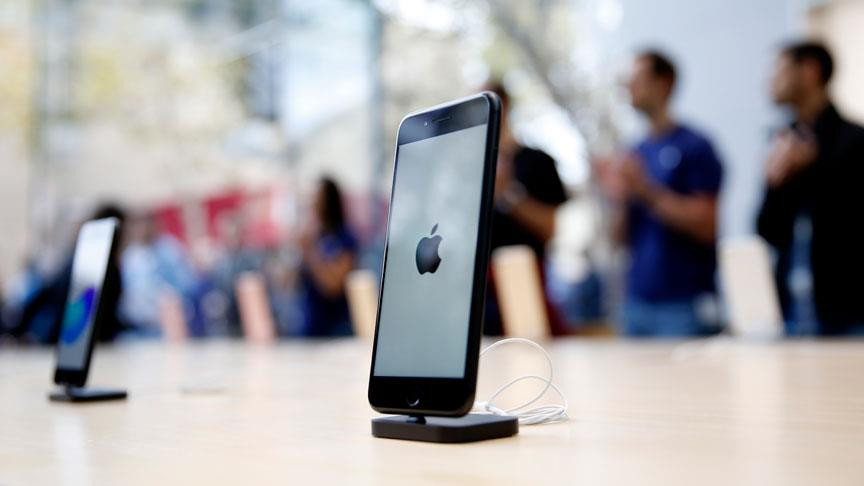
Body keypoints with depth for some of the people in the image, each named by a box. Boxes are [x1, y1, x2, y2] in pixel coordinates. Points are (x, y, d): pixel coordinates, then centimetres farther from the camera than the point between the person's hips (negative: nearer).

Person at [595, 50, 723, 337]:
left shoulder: (695, 148, -6)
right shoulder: (633, 154, 11)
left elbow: (706, 226, -13)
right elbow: (620, 238, 11)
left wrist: (647, 191, -17)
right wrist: (619, 197, -8)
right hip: (638, 300, 6)